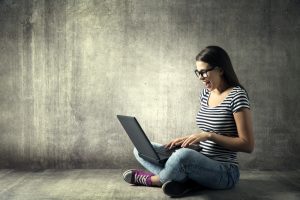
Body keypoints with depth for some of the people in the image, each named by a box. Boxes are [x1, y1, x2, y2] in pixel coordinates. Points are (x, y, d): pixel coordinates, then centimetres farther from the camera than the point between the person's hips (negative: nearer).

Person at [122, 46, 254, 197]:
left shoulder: (237, 95, -12)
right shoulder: (205, 93, 10)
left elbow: (247, 145, -14)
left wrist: (209, 135, -20)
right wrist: (187, 139, 0)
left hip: (224, 173, -8)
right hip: (200, 164, 8)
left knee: (183, 155, -40)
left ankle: (150, 179, -10)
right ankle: (185, 181, -22)